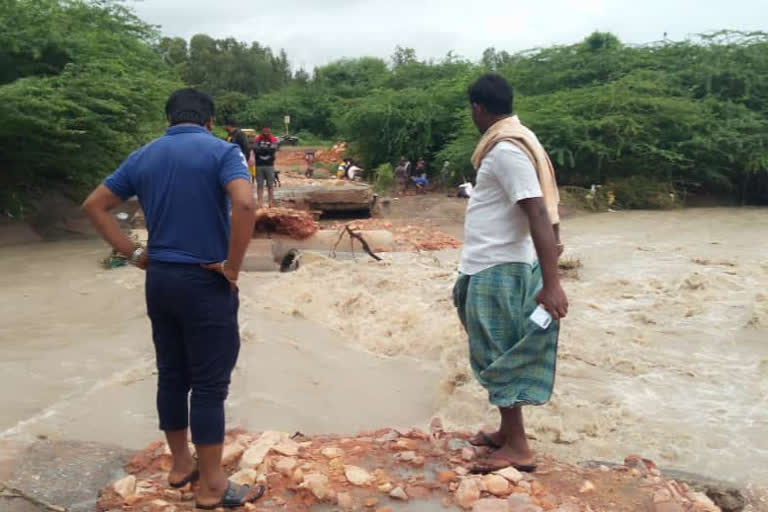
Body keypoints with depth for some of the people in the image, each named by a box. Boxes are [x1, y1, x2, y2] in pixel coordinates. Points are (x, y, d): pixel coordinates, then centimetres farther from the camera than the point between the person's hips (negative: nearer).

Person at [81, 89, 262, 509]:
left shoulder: (144, 156, 9)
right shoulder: (221, 151, -8)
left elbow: (94, 205, 11)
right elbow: (244, 204, -26)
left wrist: (132, 253, 8)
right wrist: (232, 267, -17)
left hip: (159, 279, 6)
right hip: (206, 282, -6)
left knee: (171, 376, 16)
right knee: (209, 384, 1)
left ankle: (181, 465, 30)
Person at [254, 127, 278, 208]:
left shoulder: (273, 140, 2)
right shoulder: (258, 139, 3)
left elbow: (273, 150, -13)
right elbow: (255, 149, -11)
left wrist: (261, 149, -6)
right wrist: (267, 149, -11)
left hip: (269, 165, 0)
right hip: (259, 165, 0)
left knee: (270, 185, 2)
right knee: (259, 185, 2)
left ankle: (271, 203, 7)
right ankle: (260, 203, 5)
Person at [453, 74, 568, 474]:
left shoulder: (506, 149, -19)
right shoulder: (509, 143, 11)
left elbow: (539, 213, -25)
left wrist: (551, 282, -29)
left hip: (498, 270, -10)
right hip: (492, 266, 10)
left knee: (499, 357, -1)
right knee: (497, 355, 16)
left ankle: (517, 447, 10)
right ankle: (506, 432, 28)